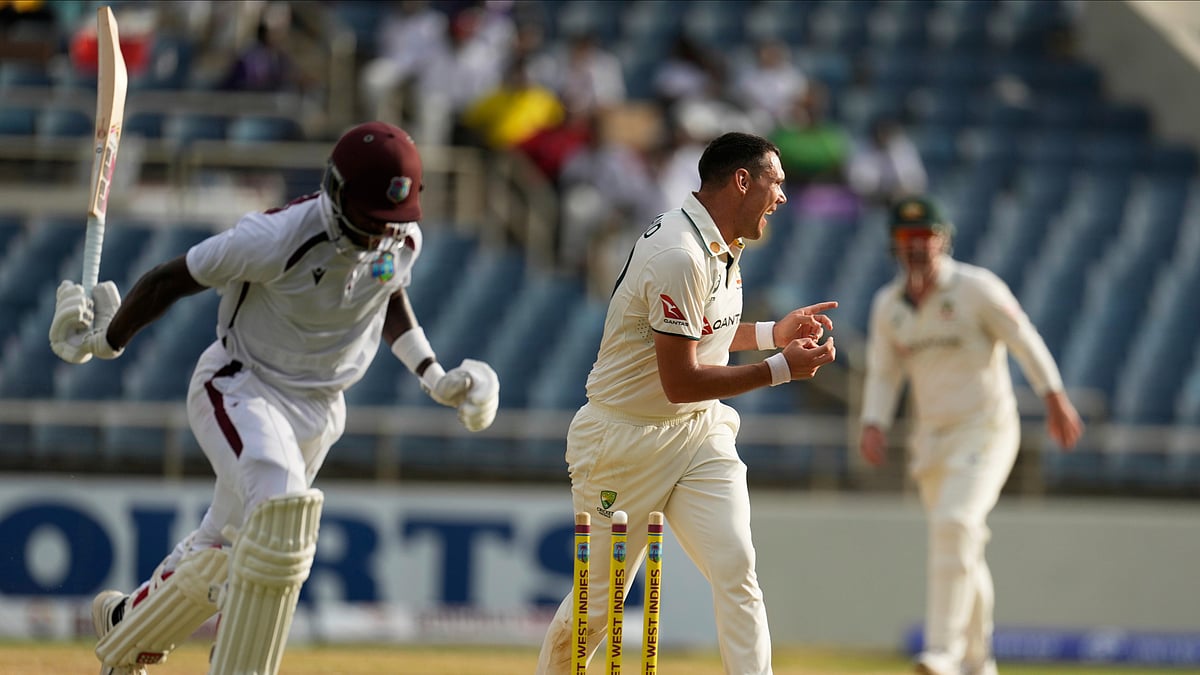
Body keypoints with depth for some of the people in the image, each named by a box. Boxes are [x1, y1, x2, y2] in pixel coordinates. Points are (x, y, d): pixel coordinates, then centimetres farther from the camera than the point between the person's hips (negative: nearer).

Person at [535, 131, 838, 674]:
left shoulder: (722, 246, 5)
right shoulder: (679, 256, -25)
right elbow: (680, 382, -25)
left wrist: (772, 333, 8)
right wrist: (780, 369, -21)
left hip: (700, 434, 8)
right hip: (625, 441, -8)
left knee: (736, 570, -12)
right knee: (601, 594, 4)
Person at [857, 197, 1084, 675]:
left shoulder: (977, 288, -9)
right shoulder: (888, 304, 6)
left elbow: (1024, 340, -9)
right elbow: (883, 373, 10)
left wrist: (1054, 398, -19)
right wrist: (873, 425, -7)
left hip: (987, 430, -6)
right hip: (932, 438, 6)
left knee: (954, 524, -25)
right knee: (962, 549, 13)